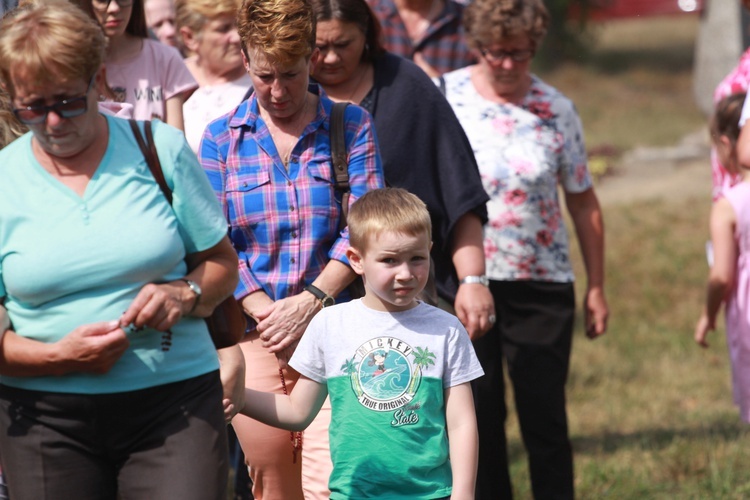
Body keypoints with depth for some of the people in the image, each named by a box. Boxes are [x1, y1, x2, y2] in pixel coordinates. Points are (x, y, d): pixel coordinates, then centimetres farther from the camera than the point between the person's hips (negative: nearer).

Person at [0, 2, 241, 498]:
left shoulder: (160, 149, 3)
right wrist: (59, 357, -16)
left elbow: (222, 262, 11)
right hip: (48, 422, 0)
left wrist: (184, 294, -10)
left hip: (175, 404, 0)